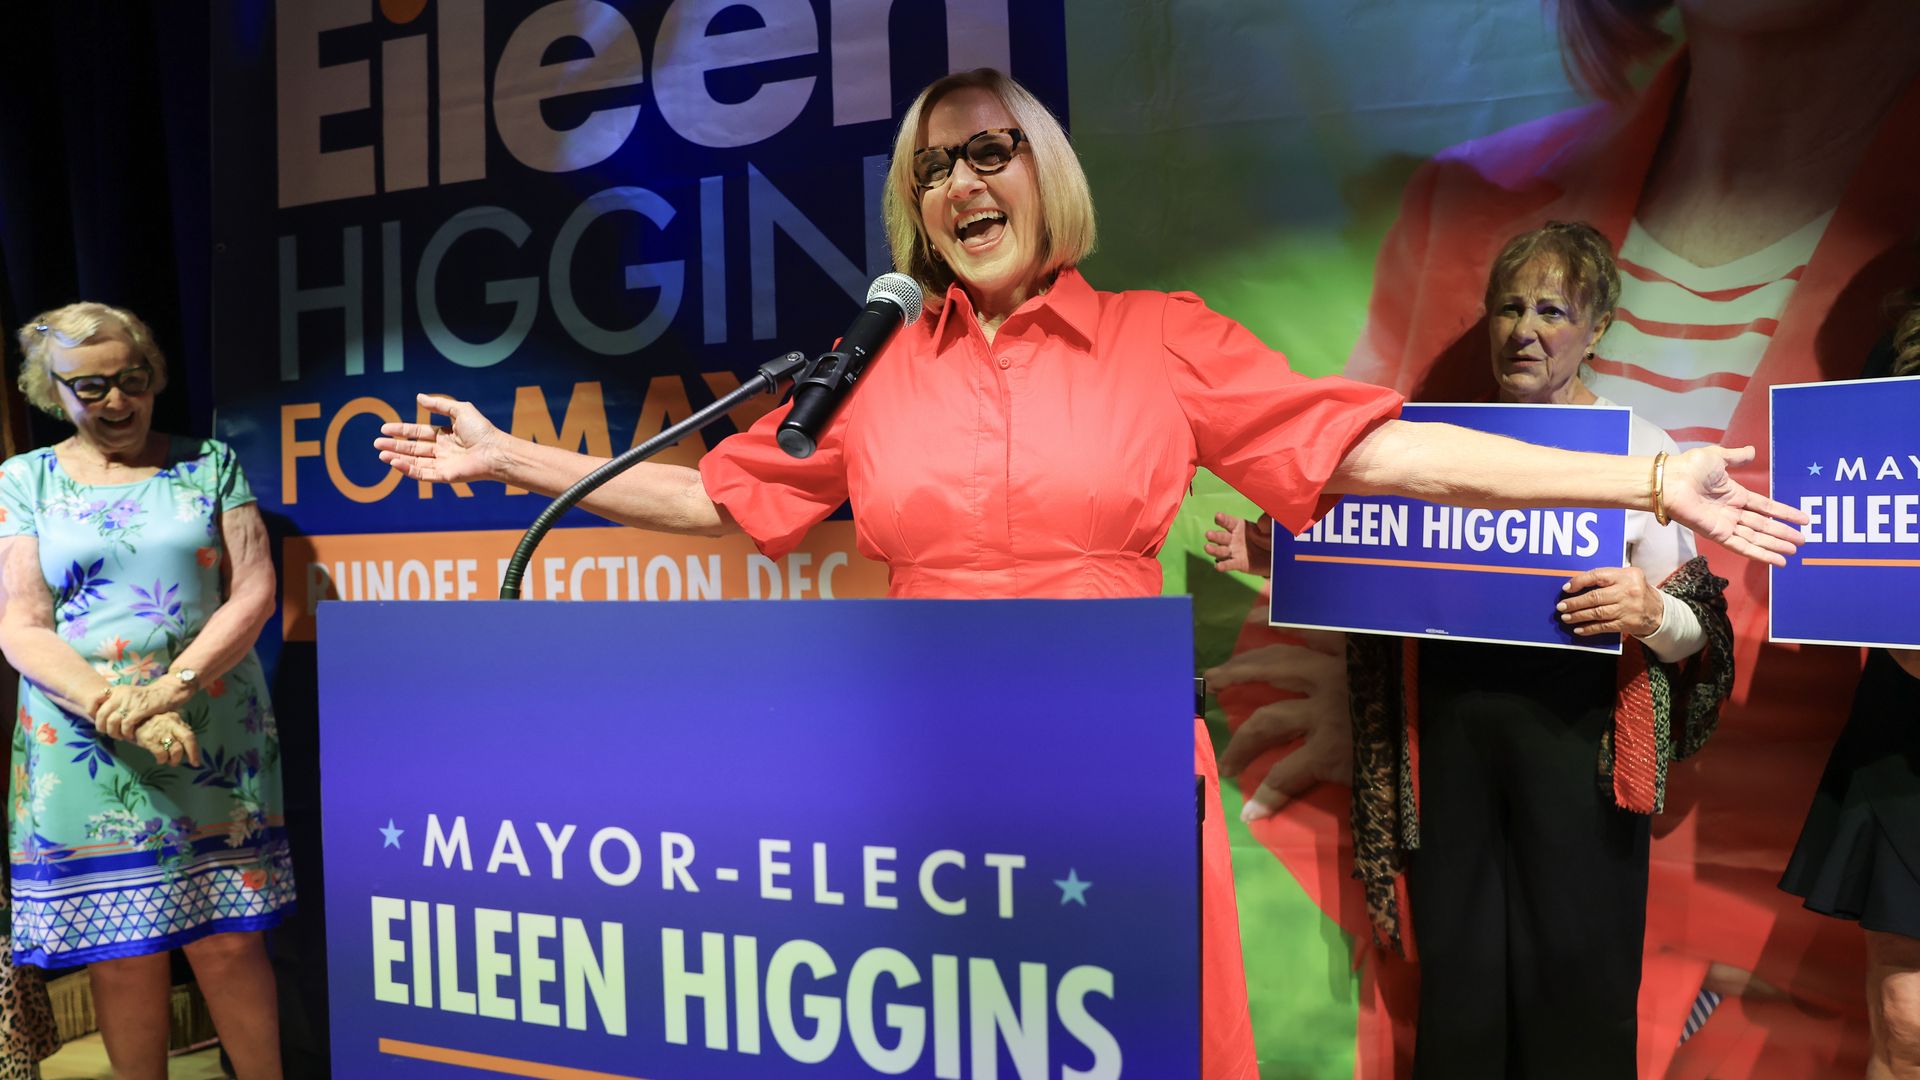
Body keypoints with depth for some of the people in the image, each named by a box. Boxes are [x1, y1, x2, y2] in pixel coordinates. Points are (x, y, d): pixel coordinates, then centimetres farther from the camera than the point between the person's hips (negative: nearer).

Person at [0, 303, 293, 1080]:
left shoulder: (209, 463, 7)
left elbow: (254, 589, -1)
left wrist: (172, 686, -15)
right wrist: (121, 711, -16)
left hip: (217, 746, 0)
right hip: (86, 754, 0)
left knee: (231, 946, 3)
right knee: (124, 958, 6)